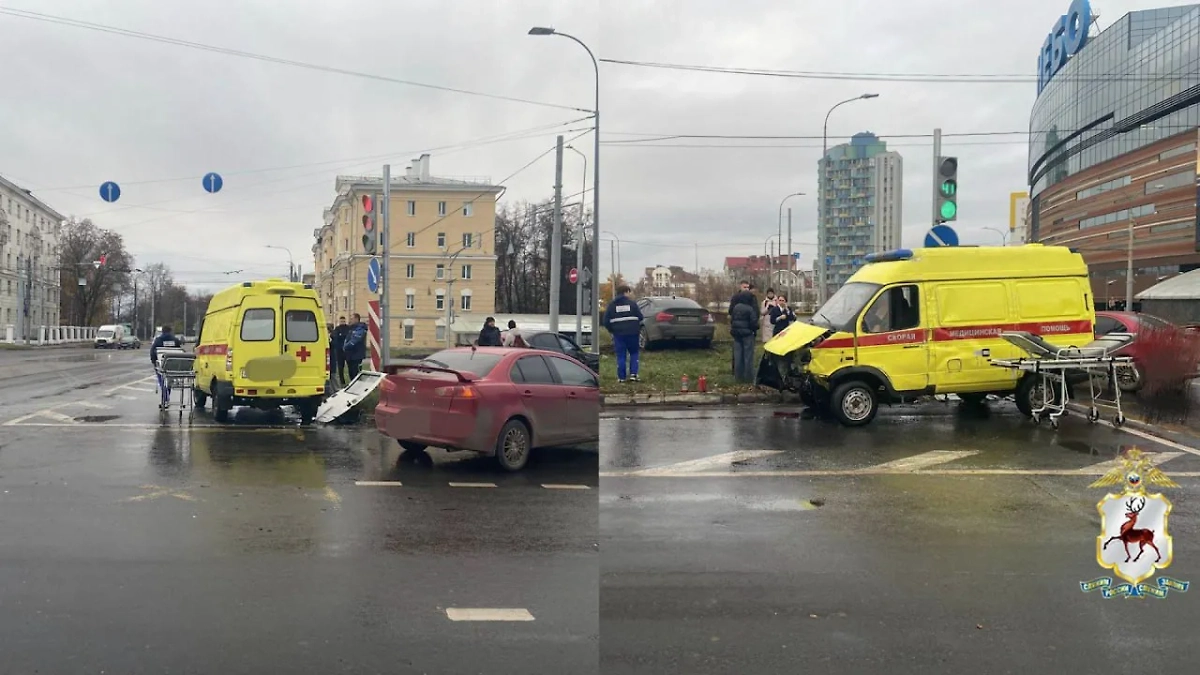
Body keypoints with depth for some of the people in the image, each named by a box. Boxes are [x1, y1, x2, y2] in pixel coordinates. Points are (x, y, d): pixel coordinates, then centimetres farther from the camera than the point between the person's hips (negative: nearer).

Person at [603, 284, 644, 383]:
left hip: (618, 333, 1)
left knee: (621, 356, 5)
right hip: (632, 333, -1)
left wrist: (611, 331, 15)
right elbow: (640, 317, -2)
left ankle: (621, 377, 4)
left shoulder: (611, 305, 2)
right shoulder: (632, 303, -1)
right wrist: (637, 328, 18)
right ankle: (633, 374, 3)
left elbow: (606, 321, -1)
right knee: (634, 353, 14)